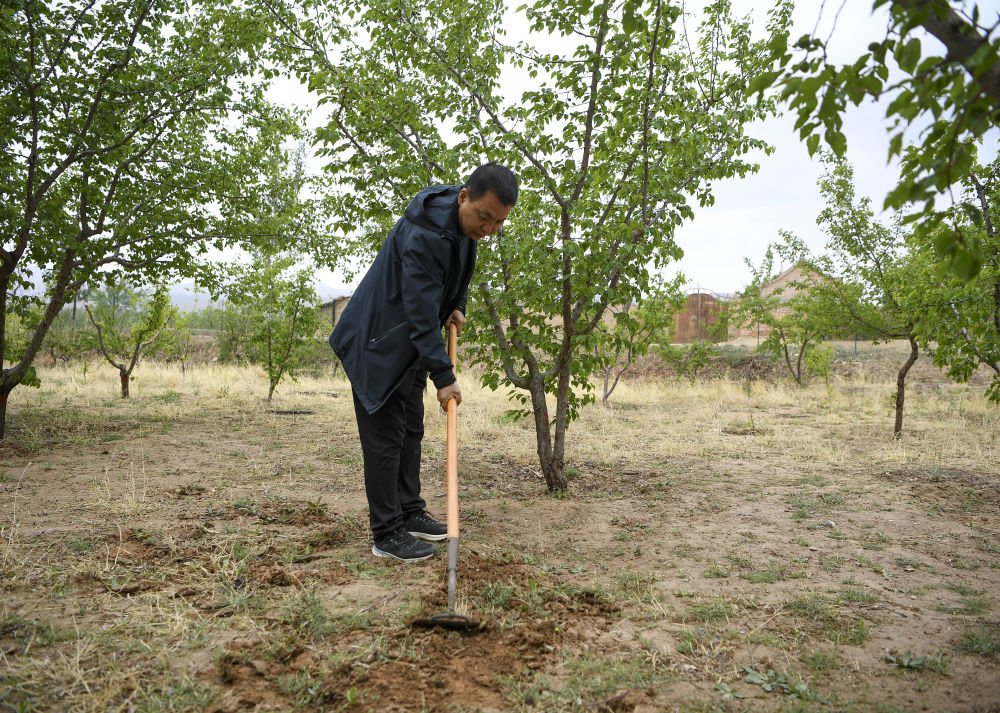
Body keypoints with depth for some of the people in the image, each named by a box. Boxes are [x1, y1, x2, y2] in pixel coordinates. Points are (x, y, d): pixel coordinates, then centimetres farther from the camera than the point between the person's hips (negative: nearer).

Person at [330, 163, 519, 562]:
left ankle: (409, 512, 26)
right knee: (385, 437, -6)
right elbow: (422, 315, -30)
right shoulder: (422, 236, -31)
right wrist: (443, 376, -27)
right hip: (377, 345, -9)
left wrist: (457, 306, 5)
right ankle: (386, 535, 2)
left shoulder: (464, 224, -1)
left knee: (411, 431, 14)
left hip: (410, 346, 9)